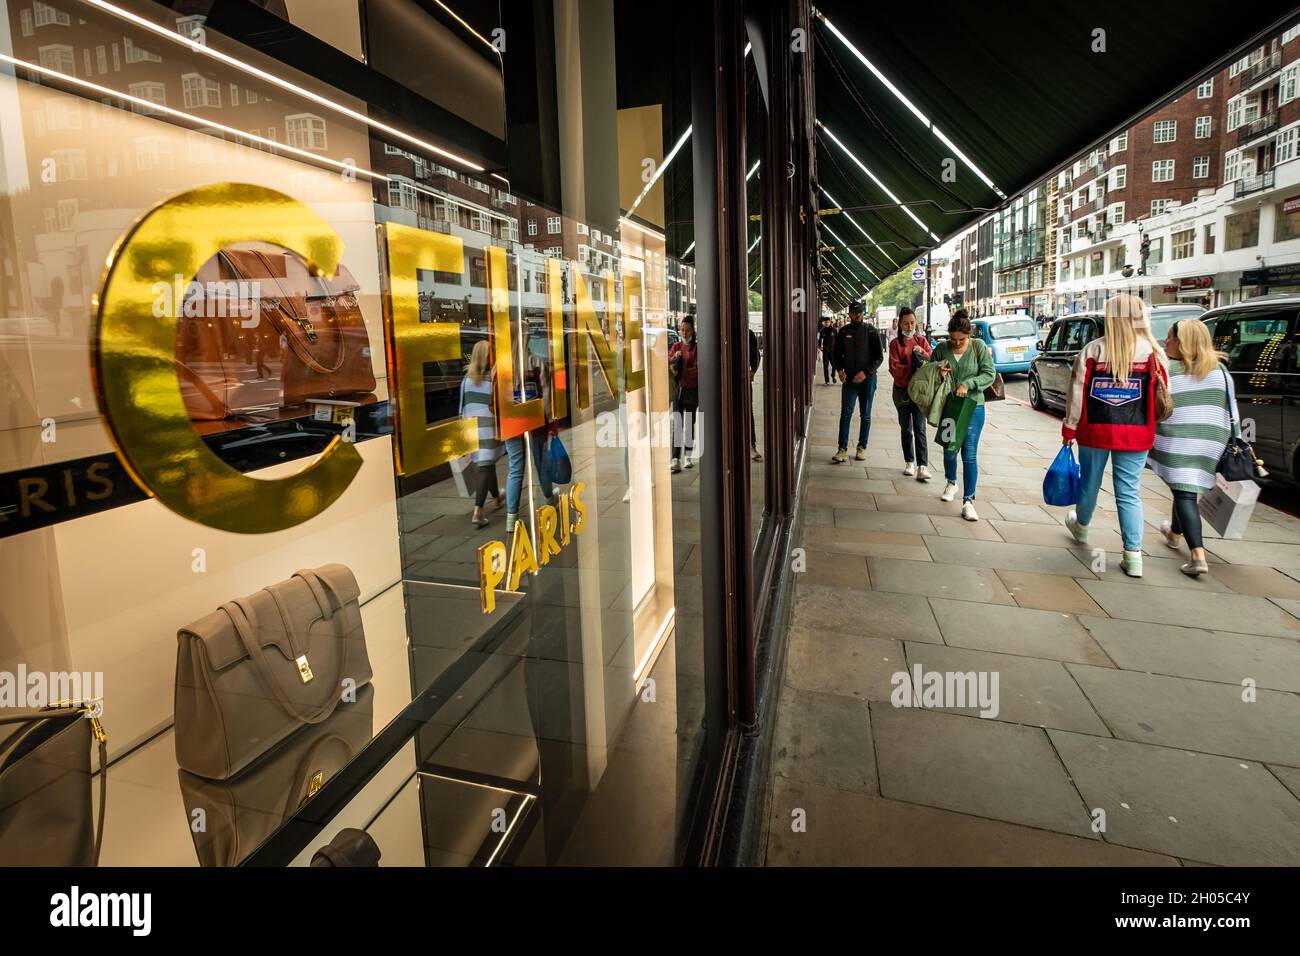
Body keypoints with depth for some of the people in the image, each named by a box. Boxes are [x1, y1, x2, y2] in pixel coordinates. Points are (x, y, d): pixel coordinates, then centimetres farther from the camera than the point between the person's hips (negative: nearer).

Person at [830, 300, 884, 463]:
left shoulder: (871, 331, -3)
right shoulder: (843, 332, 4)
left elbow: (879, 356, -4)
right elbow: (837, 354, 12)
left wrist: (866, 372, -16)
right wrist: (839, 369, -7)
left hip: (867, 379, -1)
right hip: (848, 378, 1)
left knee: (865, 415, 8)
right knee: (845, 414, -4)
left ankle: (862, 447, 18)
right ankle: (843, 449, -4)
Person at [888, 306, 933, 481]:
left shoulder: (922, 341, 7)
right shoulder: (895, 344, 3)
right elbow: (894, 368, -9)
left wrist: (922, 353, -18)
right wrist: (912, 369, -24)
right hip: (902, 390, 1)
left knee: (920, 429, -9)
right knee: (906, 429, 10)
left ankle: (923, 467, -14)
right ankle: (910, 463, 22)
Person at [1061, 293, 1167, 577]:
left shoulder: (1092, 350, -5)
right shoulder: (1153, 352, -3)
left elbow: (1077, 392, -4)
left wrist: (1070, 428, 4)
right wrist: (1155, 427, 14)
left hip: (1095, 429, 0)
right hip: (1135, 434, 0)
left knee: (1090, 482, 18)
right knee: (1129, 492, 5)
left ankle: (1081, 527, 43)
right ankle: (1133, 555, 3)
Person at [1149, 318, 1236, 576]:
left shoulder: (1166, 369, -7)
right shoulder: (1219, 370, 8)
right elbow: (1231, 411, 11)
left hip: (1177, 442, -5)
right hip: (1212, 441, 5)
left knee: (1183, 493, -5)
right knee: (1188, 489, 22)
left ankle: (1198, 556, -17)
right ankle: (1175, 533, 44)